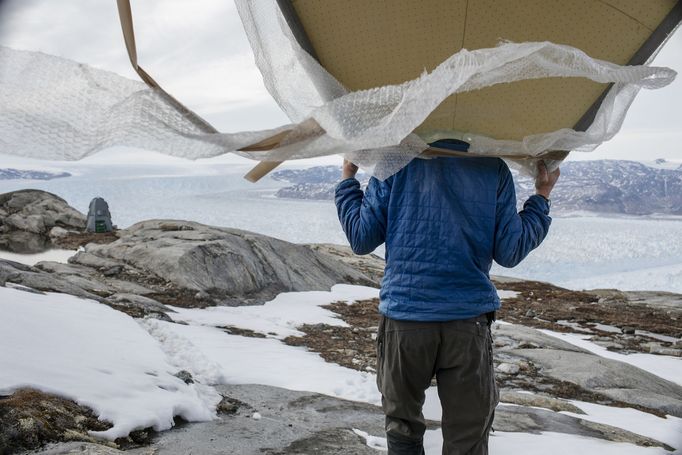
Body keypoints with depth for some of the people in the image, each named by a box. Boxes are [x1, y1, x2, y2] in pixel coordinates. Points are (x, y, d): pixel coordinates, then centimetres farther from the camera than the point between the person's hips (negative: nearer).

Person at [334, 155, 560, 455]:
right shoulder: (494, 167, 0)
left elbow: (361, 239, 1)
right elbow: (510, 252, 1)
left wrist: (347, 177, 14)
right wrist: (542, 194, 13)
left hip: (403, 318, 0)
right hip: (469, 320, 0)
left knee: (402, 428, 18)